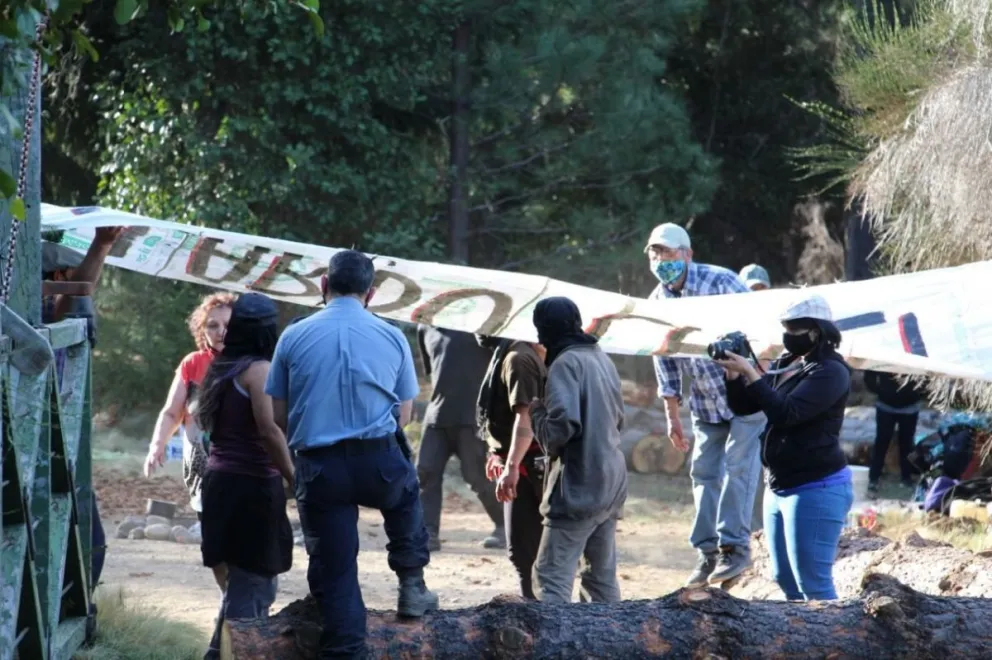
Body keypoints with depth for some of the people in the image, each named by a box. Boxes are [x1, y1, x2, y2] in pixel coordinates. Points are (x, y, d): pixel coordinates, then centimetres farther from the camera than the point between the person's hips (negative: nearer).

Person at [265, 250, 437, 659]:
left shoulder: (294, 338, 1)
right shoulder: (392, 338, 3)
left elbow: (277, 418, 5)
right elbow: (403, 417, 10)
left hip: (319, 469, -1)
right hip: (379, 463, 1)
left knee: (335, 574, 4)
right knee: (406, 495, 35)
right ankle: (412, 586, 29)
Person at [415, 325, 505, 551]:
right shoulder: (426, 328, 14)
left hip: (472, 415, -5)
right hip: (437, 414, 5)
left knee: (477, 475, -3)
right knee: (426, 471, -6)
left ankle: (504, 526, 14)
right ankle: (427, 533, -4)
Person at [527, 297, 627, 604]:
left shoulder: (566, 363, -13)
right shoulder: (602, 358, 13)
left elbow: (563, 425, -24)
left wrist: (537, 412, -7)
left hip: (579, 487, -9)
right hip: (612, 482, 9)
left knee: (551, 577, -9)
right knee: (602, 576, 15)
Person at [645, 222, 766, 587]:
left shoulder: (720, 282, -18)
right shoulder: (658, 301, -1)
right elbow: (665, 360, 7)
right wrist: (672, 417, 8)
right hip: (706, 404, 6)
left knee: (738, 468, -11)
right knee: (704, 472, 4)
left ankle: (735, 546, -7)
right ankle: (709, 551, 9)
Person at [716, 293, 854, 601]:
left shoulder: (830, 371, -14)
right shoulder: (785, 365, 11)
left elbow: (787, 412, -24)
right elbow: (743, 406, 14)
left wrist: (750, 373, -23)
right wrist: (733, 374, -4)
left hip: (817, 491, -10)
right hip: (780, 488, 10)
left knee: (813, 585, -9)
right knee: (785, 579, 14)